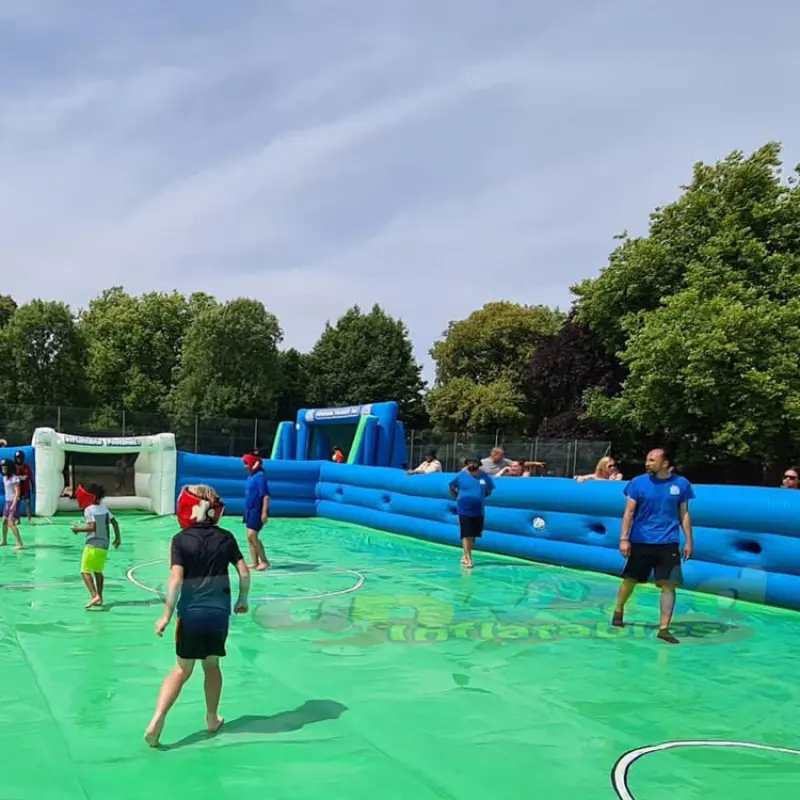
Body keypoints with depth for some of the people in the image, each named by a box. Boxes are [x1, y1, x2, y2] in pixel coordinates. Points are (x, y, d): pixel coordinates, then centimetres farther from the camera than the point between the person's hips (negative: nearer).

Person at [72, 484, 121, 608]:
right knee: (98, 571, 18)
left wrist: (79, 529, -7)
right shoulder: (104, 509, 10)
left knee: (85, 571, -6)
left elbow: (92, 527, -19)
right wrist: (118, 537, 21)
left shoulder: (88, 510, -10)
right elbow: (114, 522, 12)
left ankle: (94, 595, -22)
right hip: (104, 545, 7)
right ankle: (99, 598, 19)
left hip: (92, 545, -7)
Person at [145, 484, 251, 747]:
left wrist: (167, 615, -10)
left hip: (191, 613, -2)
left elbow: (176, 579, -14)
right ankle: (212, 718, 29)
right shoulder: (226, 537, 3)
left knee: (183, 669, 11)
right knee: (212, 665, 20)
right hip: (219, 612, 2)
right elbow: (244, 572, 3)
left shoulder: (181, 539, -6)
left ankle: (158, 718, -3)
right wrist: (243, 600, 18)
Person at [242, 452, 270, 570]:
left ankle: (264, 561, -3)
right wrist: (246, 511, 19)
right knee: (250, 537, 9)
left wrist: (264, 512, -25)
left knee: (252, 535, -13)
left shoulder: (260, 476, -16)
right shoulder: (251, 476, 11)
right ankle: (254, 562, 15)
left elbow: (266, 495, -21)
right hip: (250, 511, 10)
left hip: (257, 511, -10)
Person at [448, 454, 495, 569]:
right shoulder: (461, 475, -6)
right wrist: (457, 498, 4)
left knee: (473, 535, 12)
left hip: (478, 511, 3)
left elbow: (489, 490, 14)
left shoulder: (485, 477, -3)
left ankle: (465, 555, 28)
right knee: (466, 535, -7)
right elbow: (452, 487, 9)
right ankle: (468, 559, -4)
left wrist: (480, 497, 8)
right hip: (464, 510, -3)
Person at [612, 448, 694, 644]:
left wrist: (688, 541, 5)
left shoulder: (681, 484, 0)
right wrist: (623, 538, -8)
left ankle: (664, 628, 1)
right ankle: (618, 611, 36)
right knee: (630, 580, 11)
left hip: (668, 543, 0)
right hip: (640, 541, 0)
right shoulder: (638, 483, -4)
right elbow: (629, 512, -2)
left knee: (669, 585, -6)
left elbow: (684, 514, 8)